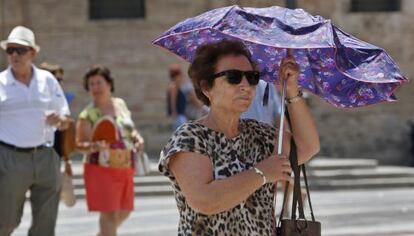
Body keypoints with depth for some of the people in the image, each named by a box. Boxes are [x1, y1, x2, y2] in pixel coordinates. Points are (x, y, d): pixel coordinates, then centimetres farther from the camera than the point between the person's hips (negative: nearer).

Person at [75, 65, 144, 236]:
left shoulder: (120, 104, 8)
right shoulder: (87, 115, -10)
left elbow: (130, 129, 21)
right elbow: (80, 144, -14)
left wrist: (137, 138, 0)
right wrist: (94, 146, -33)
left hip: (126, 168, 7)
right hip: (102, 170, -6)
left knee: (124, 212, 16)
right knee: (109, 213, -10)